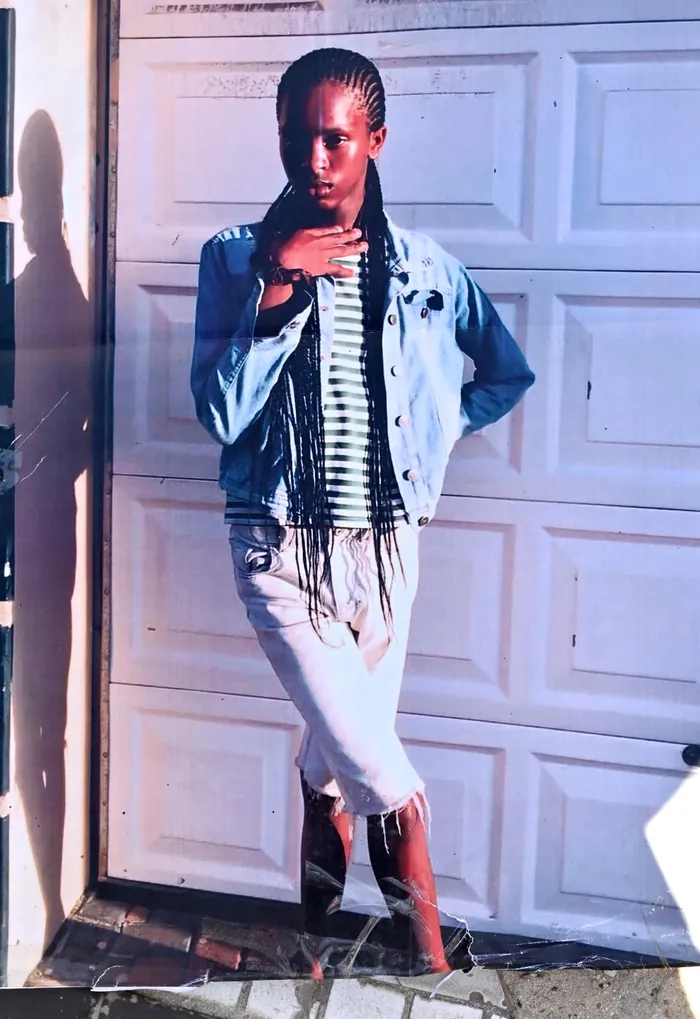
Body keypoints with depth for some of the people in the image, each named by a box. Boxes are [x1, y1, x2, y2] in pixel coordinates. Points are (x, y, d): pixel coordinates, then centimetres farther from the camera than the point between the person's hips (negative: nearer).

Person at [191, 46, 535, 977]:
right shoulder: (238, 259, -3)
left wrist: (430, 434, 8)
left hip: (386, 546, 3)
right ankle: (432, 960, 14)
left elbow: (509, 375, 18)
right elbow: (220, 412, -14)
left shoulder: (428, 270, 3)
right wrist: (281, 286, -19)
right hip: (283, 546, -3)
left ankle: (315, 943, 36)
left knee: (340, 766, 15)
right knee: (391, 783, -9)